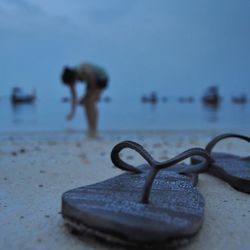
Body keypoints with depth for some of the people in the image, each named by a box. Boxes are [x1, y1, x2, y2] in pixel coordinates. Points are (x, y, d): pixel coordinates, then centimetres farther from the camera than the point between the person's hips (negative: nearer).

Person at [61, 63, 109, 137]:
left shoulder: (86, 72, -38)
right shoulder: (71, 76, -18)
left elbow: (93, 87, -22)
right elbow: (74, 96, -13)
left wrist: (84, 98, -16)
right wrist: (72, 111, -18)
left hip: (102, 79, -7)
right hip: (93, 80, 7)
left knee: (89, 101, -19)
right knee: (86, 103, -4)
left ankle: (94, 130, -16)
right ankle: (91, 129, 5)